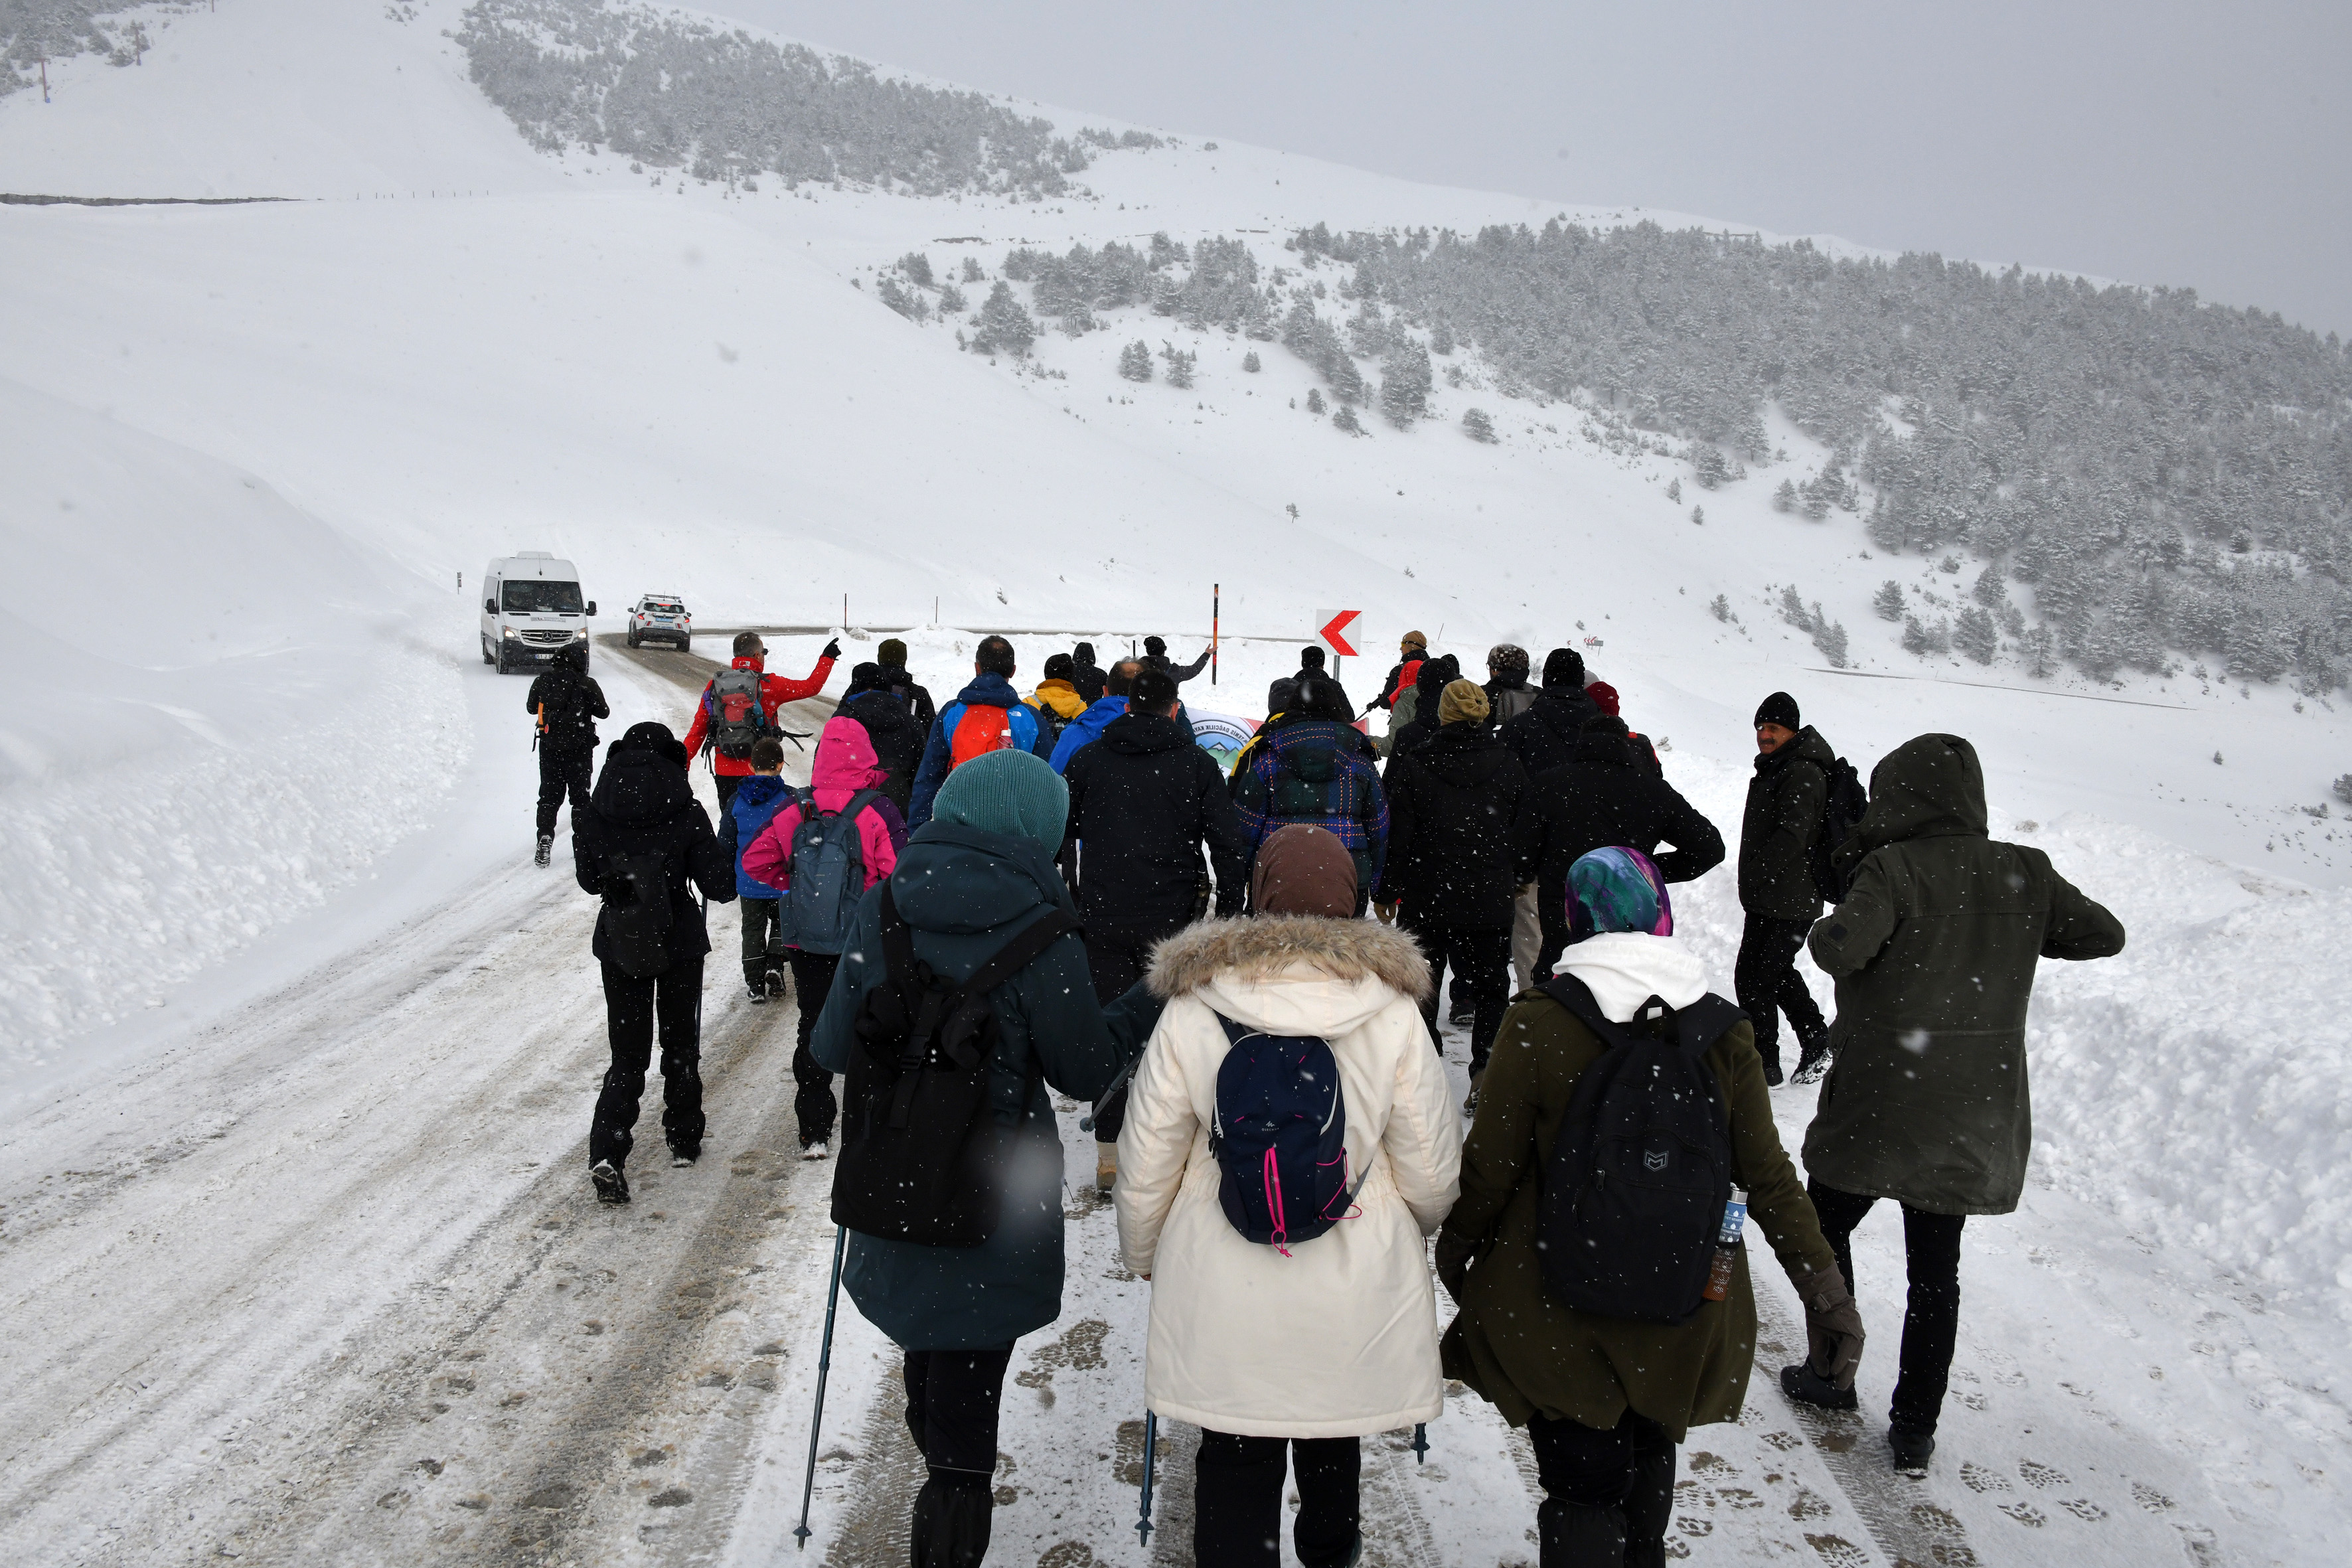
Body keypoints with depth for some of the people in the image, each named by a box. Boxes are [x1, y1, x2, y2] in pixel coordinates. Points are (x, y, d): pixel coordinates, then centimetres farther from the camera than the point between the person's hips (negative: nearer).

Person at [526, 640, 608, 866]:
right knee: (580, 795, 10)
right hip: (579, 748, -2)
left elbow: (531, 708, 8)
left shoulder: (543, 681, -3)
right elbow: (603, 712, -4)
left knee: (549, 795, 10)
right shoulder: (587, 684, -12)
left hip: (549, 746, 2)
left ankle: (545, 838, -3)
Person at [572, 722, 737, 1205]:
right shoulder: (686, 813, -14)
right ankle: (684, 1141, 29)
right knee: (681, 1043, 19)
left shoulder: (594, 815, -6)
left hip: (619, 945, 2)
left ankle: (607, 1153, -10)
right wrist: (723, 857, 8)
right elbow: (719, 885, -13)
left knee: (628, 1054, 8)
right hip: (679, 942, -1)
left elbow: (590, 880, 7)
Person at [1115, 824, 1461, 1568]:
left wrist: (1143, 1253, 15)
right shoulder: (1394, 1015, -12)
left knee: (1233, 1458, 15)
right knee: (1332, 1435, 27)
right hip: (1356, 1289, 2)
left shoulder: (1190, 1012, -12)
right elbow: (1432, 1173, -4)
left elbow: (1144, 1167, -5)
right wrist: (1409, 1227, 19)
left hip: (1221, 1294, -2)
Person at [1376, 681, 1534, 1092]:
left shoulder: (1413, 767, -8)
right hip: (1491, 901, 1)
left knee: (1421, 987, 14)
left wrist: (1389, 892, 4)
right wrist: (1516, 880, 21)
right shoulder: (1510, 768, -1)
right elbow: (1526, 834, 6)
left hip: (1426, 901, -1)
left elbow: (1398, 838, -7)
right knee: (1490, 989, 11)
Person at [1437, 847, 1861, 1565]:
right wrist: (1827, 1294, 6)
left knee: (1582, 1494, 7)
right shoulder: (1724, 1034, -8)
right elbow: (1769, 1180, -4)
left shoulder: (1537, 1026, -17)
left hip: (1556, 1312, -3)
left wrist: (1452, 1255, 7)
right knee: (1648, 1461, 26)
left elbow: (1488, 1169, -11)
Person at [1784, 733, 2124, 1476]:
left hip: (1880, 1100, -4)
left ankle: (1832, 1373, 27)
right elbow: (2104, 934, 6)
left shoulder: (1894, 869, -16)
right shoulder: (2025, 873, -2)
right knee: (1936, 1273, 13)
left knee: (1826, 1229, 20)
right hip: (1974, 1114, 4)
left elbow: (1840, 949, -29)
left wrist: (1828, 928, -7)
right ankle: (1915, 1431, 18)